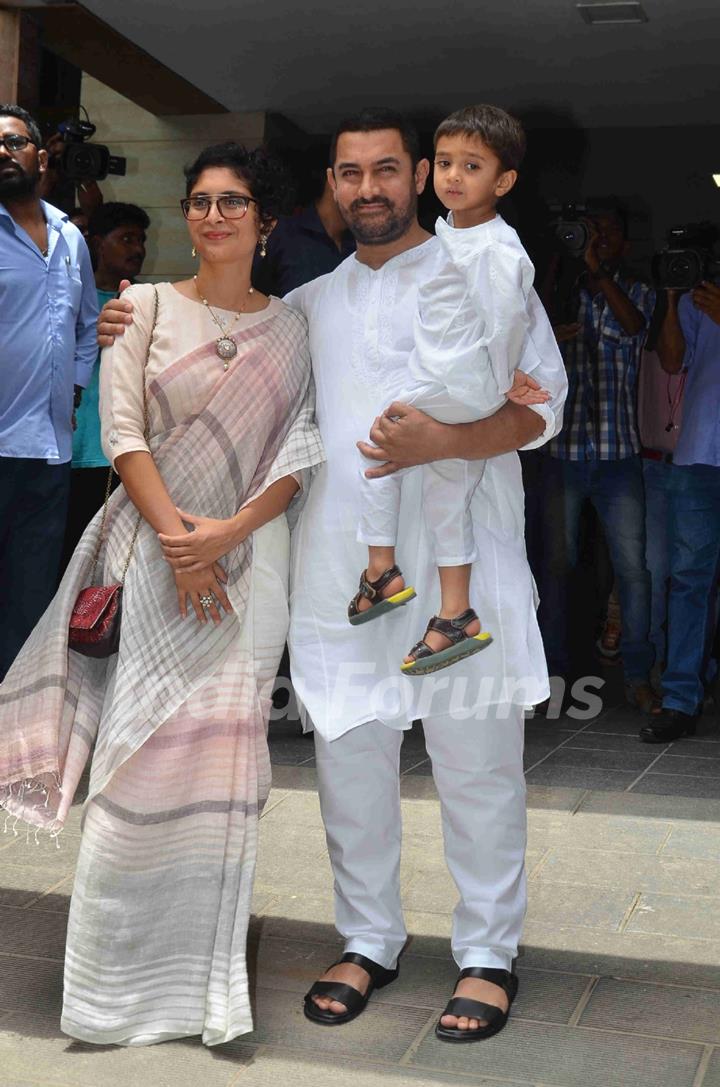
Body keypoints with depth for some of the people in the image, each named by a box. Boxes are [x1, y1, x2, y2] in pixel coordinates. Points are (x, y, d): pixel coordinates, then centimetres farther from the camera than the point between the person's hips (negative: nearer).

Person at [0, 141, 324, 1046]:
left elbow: (300, 455, 1)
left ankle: (207, 978, 13)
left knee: (221, 755, 1)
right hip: (153, 549, -1)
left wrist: (228, 530, -13)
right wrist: (176, 538, -14)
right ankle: (122, 972, 13)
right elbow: (122, 432, -3)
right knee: (141, 755, -2)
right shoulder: (146, 307, 6)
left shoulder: (291, 327, 9)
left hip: (248, 555, 1)